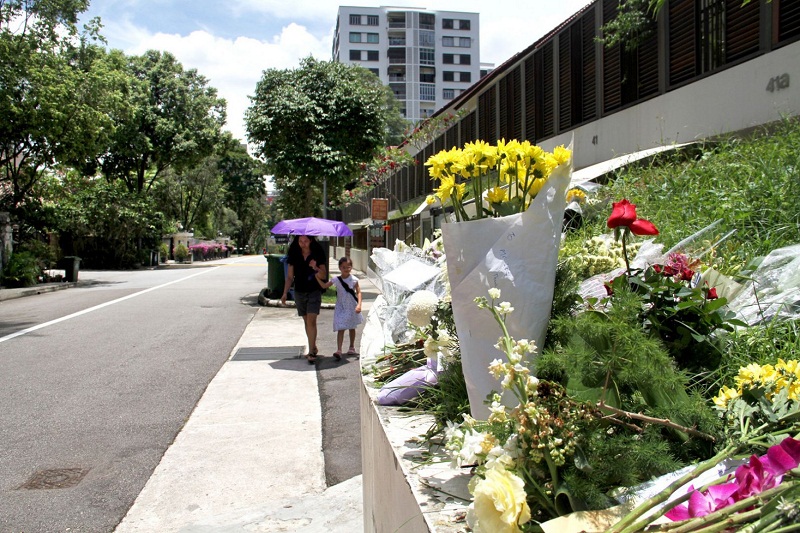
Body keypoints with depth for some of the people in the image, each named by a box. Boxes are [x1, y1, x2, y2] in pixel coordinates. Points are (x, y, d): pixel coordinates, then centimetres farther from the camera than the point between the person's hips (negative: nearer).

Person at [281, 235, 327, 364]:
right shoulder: (294, 256, 2)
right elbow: (290, 276, 7)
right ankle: (313, 348, 25)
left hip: (314, 292, -3)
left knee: (311, 321, -14)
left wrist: (316, 268, -24)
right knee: (307, 321, 11)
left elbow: (324, 276, -5)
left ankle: (311, 352, -13)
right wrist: (285, 293, -2)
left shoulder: (317, 255, -4)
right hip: (299, 292, 3)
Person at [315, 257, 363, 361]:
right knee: (340, 329, -8)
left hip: (352, 307, 0)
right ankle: (339, 350, -16)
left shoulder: (354, 279, -7)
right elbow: (324, 286, -3)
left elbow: (358, 292, -7)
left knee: (351, 328, 16)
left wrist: (359, 304, -18)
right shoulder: (336, 279, -4)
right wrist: (317, 278, -15)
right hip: (341, 308, 0)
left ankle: (352, 347, 33)